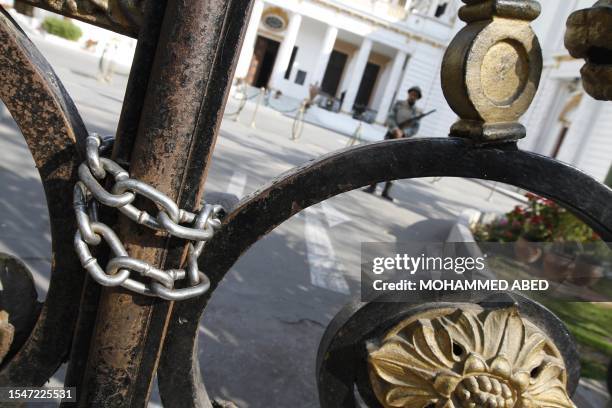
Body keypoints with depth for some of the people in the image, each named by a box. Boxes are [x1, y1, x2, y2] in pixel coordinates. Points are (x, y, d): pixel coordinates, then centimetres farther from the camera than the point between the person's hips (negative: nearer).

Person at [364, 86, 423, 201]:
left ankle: (386, 191, 3)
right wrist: (396, 130, -21)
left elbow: (415, 128, -2)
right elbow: (390, 118, -4)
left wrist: (403, 133, -19)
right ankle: (372, 186, 2)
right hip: (391, 136, 0)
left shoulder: (418, 112, 5)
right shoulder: (399, 104, 5)